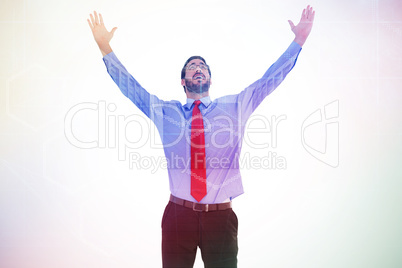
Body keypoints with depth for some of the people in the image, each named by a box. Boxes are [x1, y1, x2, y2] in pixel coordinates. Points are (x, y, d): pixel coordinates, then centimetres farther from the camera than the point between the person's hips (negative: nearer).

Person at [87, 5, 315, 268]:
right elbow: (130, 86, 8)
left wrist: (298, 41, 3)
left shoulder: (234, 107, 9)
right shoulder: (165, 111, 9)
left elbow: (268, 81, 7)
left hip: (221, 216, 0)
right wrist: (105, 48, 3)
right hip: (178, 214, 0)